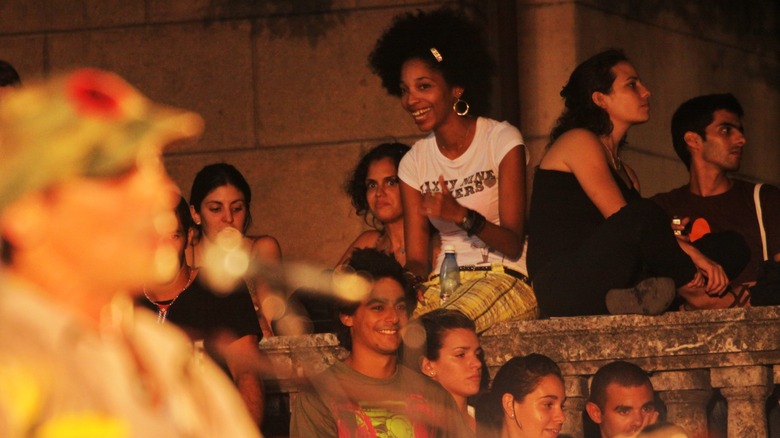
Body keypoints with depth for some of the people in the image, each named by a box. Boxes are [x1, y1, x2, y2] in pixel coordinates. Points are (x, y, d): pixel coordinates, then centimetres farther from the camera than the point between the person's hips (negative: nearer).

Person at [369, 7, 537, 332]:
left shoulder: (501, 141, -3)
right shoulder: (414, 161, 12)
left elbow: (513, 245, -9)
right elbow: (417, 259, 8)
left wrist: (462, 215, -27)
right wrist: (406, 279, -17)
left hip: (504, 278, -4)